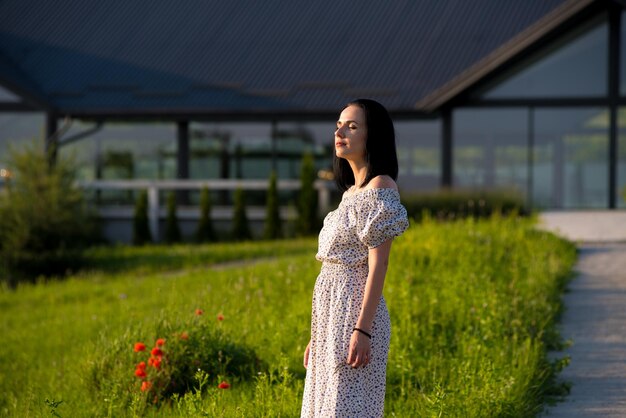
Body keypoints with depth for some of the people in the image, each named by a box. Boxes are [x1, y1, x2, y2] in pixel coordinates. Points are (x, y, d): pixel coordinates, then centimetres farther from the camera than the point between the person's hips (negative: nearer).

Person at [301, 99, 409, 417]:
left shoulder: (380, 188, -10)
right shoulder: (352, 192, 16)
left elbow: (378, 266, -16)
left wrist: (362, 331, -22)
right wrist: (316, 335, 18)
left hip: (353, 314, -9)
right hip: (332, 316, 9)